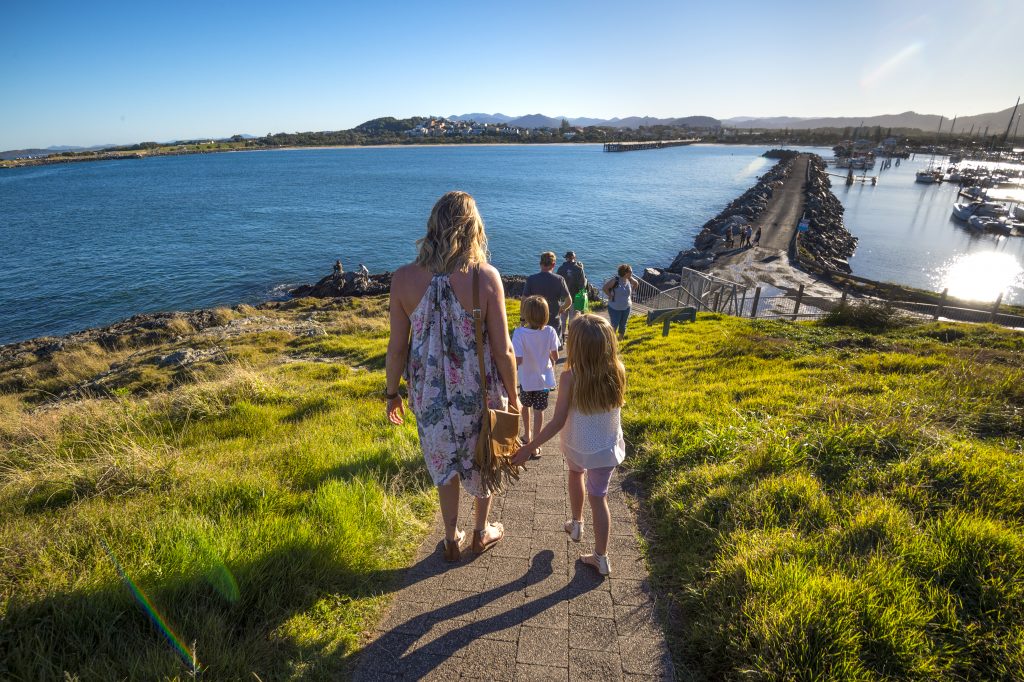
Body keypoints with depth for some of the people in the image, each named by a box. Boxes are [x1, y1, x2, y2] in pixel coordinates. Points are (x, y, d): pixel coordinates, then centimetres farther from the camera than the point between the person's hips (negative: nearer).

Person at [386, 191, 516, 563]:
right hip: (479, 393, -1)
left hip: (431, 396, 2)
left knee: (445, 465, 24)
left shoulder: (404, 278, -12)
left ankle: (452, 540, 42)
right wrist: (513, 396, 2)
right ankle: (482, 532, 46)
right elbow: (502, 350, -13)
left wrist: (392, 393, 11)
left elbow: (398, 347, -5)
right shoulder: (486, 277, -18)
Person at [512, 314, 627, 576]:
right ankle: (601, 558, 24)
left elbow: (558, 421, -23)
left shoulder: (570, 378, -27)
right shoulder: (617, 372, -18)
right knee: (598, 498, 15)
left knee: (576, 474, 31)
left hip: (577, 446, -1)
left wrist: (529, 448, -13)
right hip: (607, 449, 1)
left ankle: (576, 524, 48)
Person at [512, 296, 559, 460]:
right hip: (544, 378, 1)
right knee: (538, 411, 11)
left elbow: (517, 360, -26)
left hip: (526, 379, 0)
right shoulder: (550, 332, -17)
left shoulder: (519, 333, -25)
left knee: (526, 406, 25)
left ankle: (527, 435, 44)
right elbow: (555, 356, -7)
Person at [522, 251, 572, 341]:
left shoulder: (531, 279, -6)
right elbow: (569, 302, -9)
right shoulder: (559, 279, -7)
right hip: (554, 321, 0)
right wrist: (561, 309, 11)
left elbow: (524, 300, -6)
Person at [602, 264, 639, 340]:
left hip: (626, 307, 6)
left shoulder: (630, 280, -4)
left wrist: (630, 292, 9)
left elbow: (636, 284, 17)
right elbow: (604, 287, -22)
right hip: (615, 308, -5)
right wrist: (610, 296, -17)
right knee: (614, 325, -1)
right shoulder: (615, 280, -22)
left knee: (623, 325, 16)